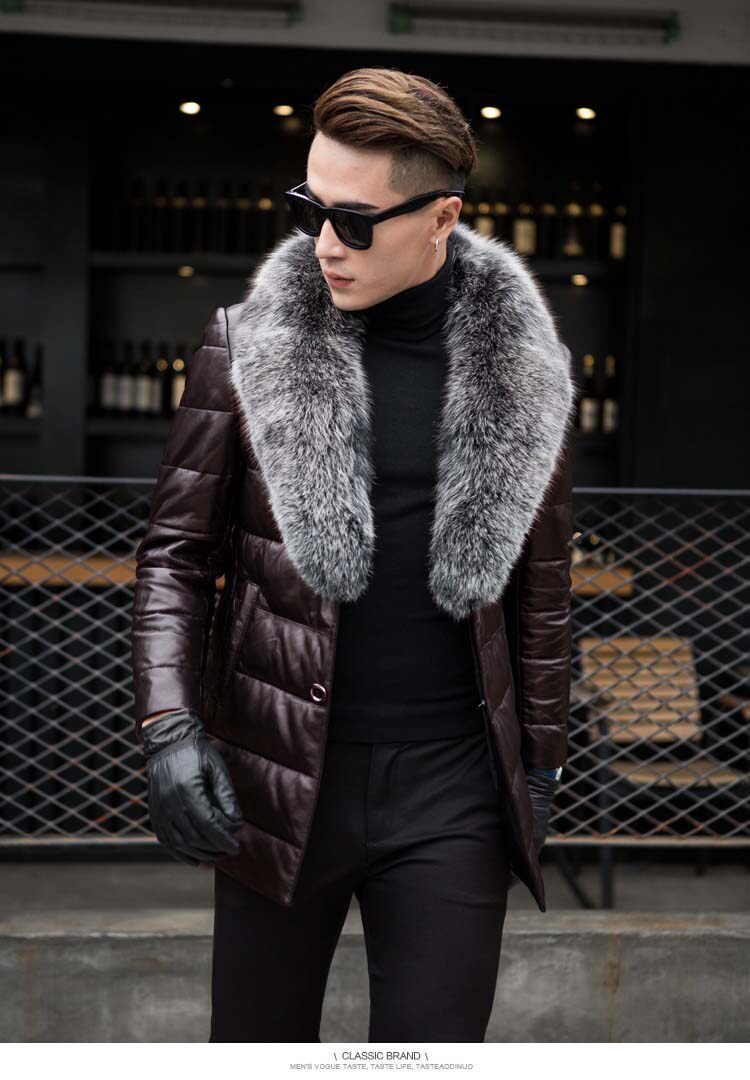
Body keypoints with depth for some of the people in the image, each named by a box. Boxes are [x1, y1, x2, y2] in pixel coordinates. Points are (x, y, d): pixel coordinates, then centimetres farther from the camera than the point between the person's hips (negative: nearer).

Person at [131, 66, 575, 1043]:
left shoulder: (521, 370, 1)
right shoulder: (247, 347, -2)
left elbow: (541, 582, 9)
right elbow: (176, 551, 1)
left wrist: (540, 758, 10)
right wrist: (168, 725, -11)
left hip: (451, 789, 1)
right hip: (278, 779, 0)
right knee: (257, 1045, 13)